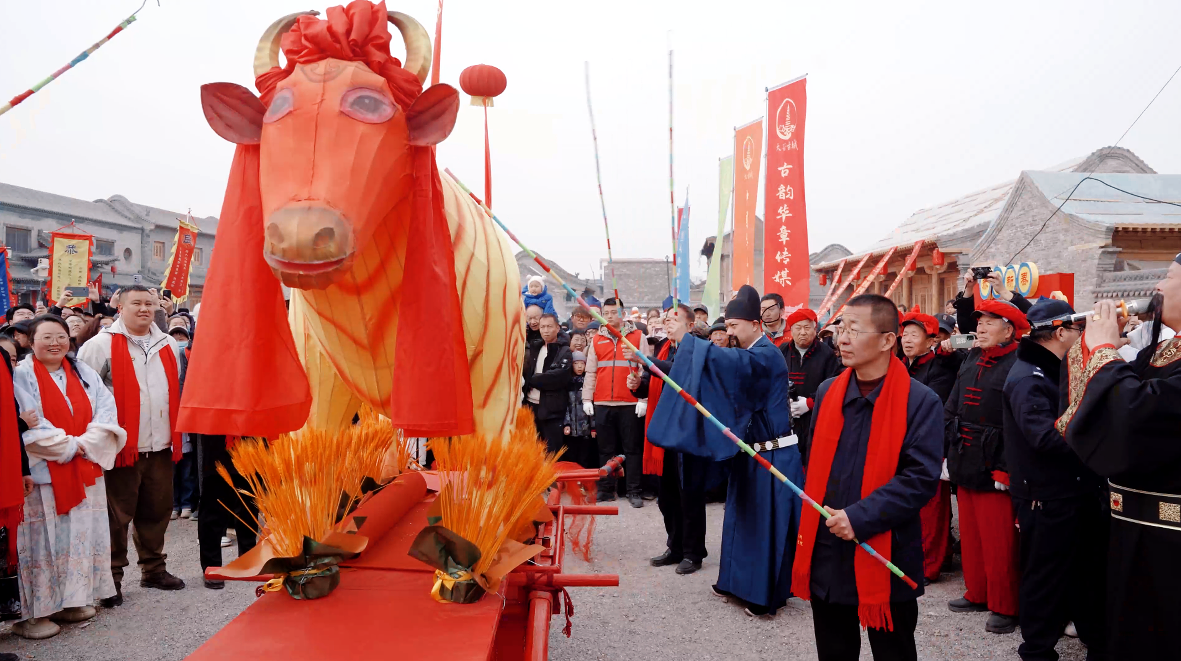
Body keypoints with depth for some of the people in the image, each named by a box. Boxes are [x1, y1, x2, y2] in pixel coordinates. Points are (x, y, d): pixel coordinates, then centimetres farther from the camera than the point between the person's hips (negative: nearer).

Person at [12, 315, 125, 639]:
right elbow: (30, 424, -14)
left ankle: (72, 600, 22)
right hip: (43, 474, -5)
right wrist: (69, 446, -13)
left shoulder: (83, 372, 12)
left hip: (86, 472, 5)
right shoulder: (22, 375, -4)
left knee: (83, 534, 10)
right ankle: (32, 613, 5)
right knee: (44, 539, -4)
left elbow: (106, 412, 3)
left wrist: (87, 444, -12)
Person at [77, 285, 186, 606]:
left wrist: (177, 434, 19)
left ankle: (154, 569, 27)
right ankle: (111, 578, 13)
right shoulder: (101, 345, -4)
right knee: (117, 516, 1)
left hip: (161, 447, 5)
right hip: (122, 447, -5)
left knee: (157, 511, 13)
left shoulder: (167, 346, 13)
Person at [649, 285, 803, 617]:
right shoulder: (750, 355, 10)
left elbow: (727, 361, -36)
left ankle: (766, 595, 10)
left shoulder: (766, 355, -20)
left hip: (773, 456, -9)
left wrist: (685, 339, -28)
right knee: (743, 518, 16)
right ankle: (739, 582, 29)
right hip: (752, 451, 9)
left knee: (767, 524, 0)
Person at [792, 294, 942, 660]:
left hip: (886, 560, -4)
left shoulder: (920, 401, -12)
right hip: (827, 555, 5)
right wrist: (817, 517, 8)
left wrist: (860, 517, -23)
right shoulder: (827, 392, 5)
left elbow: (922, 478, -18)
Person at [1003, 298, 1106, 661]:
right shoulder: (1026, 379, -18)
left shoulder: (1060, 371, 14)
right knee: (1047, 577, 3)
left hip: (1080, 492, 9)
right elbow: (1047, 436, -29)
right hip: (1048, 499, -9)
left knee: (1091, 570, 19)